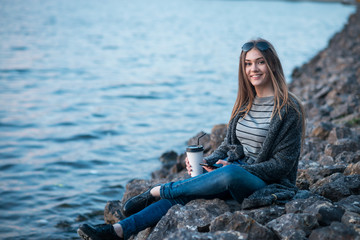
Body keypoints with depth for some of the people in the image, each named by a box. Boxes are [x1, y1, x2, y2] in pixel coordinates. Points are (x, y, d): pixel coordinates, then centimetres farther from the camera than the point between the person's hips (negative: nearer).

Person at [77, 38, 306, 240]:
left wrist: (238, 168, -20)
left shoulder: (289, 108, -9)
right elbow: (228, 145, 14)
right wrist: (206, 162, -6)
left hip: (269, 185, -6)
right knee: (183, 194, -20)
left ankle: (157, 192, -21)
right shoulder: (245, 103, 12)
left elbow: (282, 164, -11)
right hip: (236, 178, 6)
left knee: (230, 174, -38)